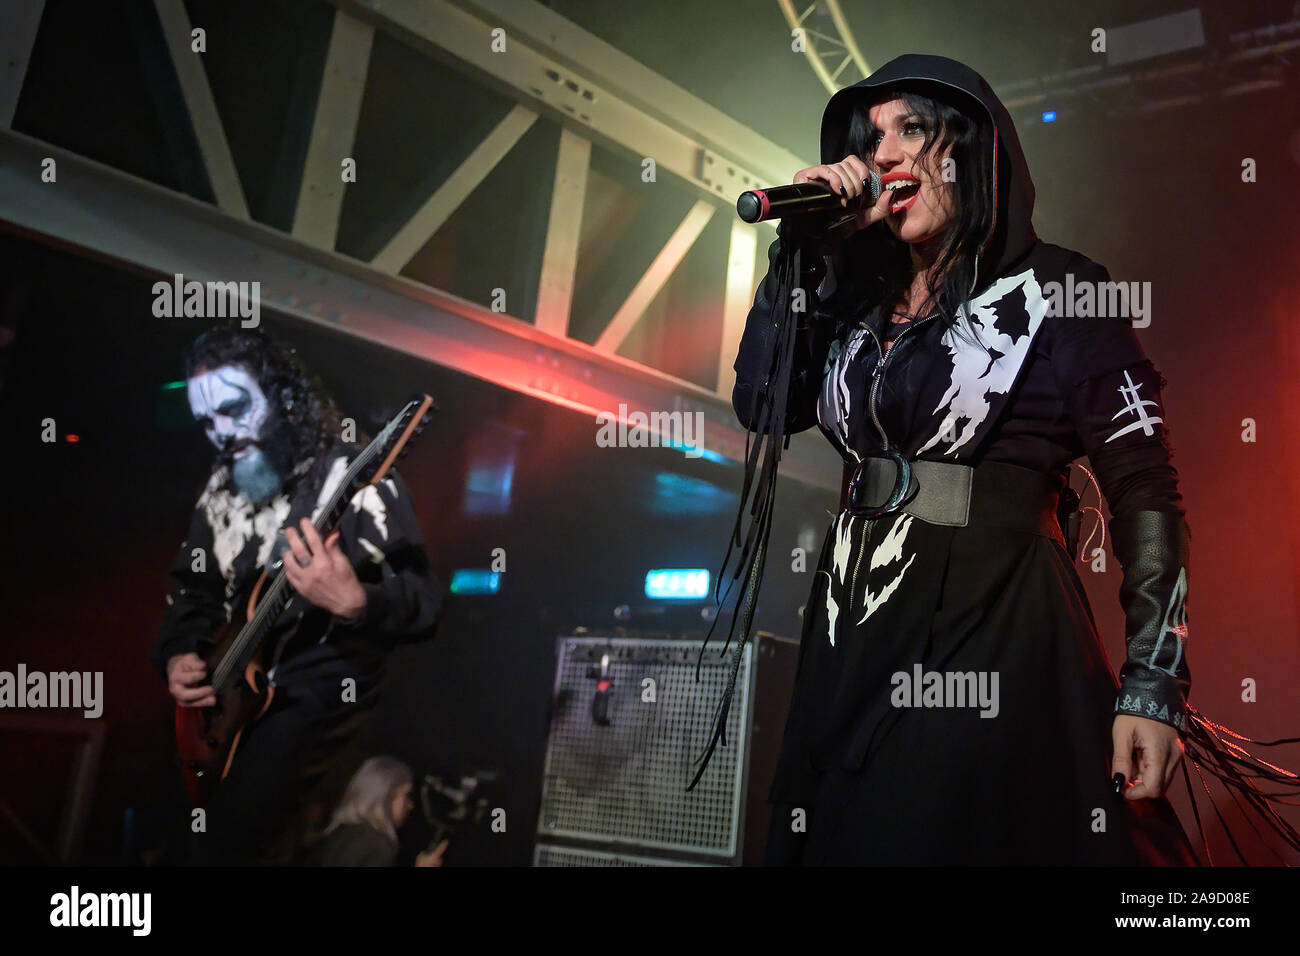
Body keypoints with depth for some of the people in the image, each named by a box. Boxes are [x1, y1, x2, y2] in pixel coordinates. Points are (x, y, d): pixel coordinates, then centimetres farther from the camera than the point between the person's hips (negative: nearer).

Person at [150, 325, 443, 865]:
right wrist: (178, 657, 1)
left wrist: (353, 604, -39)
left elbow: (424, 606, -20)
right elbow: (192, 587, 19)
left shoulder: (356, 477, -14)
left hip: (319, 692, -7)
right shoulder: (222, 488, 8)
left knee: (224, 842, -16)